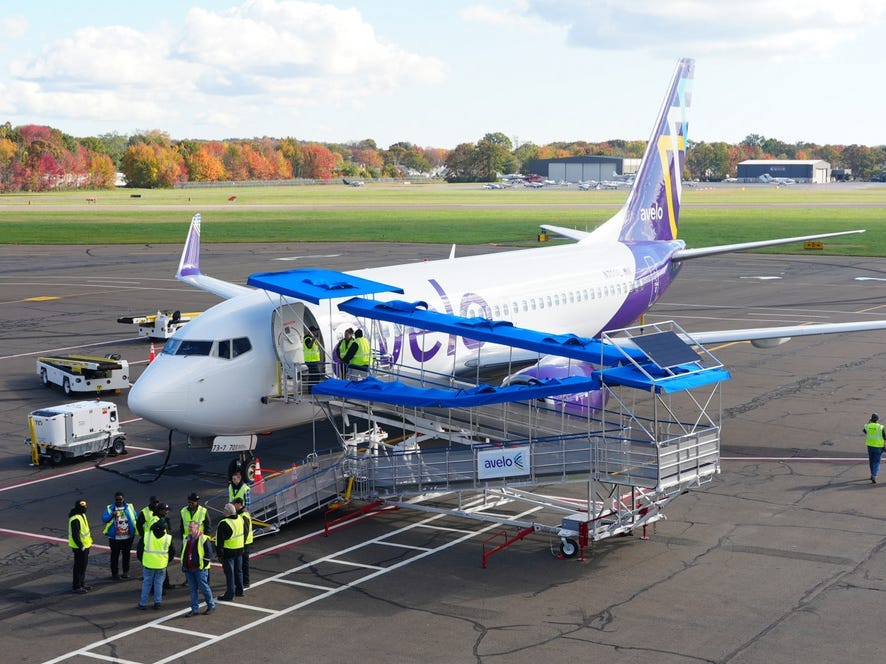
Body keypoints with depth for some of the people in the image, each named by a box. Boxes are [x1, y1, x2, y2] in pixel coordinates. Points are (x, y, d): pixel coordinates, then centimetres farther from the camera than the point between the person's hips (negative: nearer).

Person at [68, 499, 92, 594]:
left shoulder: (82, 515, 8)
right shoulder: (75, 519, -25)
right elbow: (75, 535, -26)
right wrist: (81, 546, -23)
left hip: (85, 545, 10)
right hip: (79, 547, -10)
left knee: (83, 565, 20)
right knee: (79, 566, -1)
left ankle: (82, 584, 32)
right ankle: (76, 587, 7)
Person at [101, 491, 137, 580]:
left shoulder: (130, 507, 3)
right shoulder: (110, 508, -3)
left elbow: (135, 518, 10)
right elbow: (104, 519, -10)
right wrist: (112, 515, -27)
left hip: (128, 537, 2)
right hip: (115, 537, -2)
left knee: (126, 555, 13)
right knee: (115, 555, 3)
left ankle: (126, 572, 26)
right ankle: (115, 573, 12)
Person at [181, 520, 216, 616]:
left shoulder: (204, 539, -11)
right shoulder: (187, 539, 11)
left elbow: (209, 553, -12)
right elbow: (184, 553, 21)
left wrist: (204, 564, -13)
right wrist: (184, 566, 14)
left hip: (200, 569, -7)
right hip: (189, 570, 7)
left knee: (204, 588, 2)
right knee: (193, 590, 9)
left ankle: (211, 606, 17)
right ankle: (195, 609, 14)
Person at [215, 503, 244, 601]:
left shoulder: (223, 524, -21)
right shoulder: (240, 519, 2)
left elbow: (220, 540, -17)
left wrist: (220, 554, -10)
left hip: (228, 551, -7)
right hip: (239, 549, 7)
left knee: (229, 573, 0)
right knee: (238, 571, 19)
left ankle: (230, 594, 4)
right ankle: (239, 591, 30)